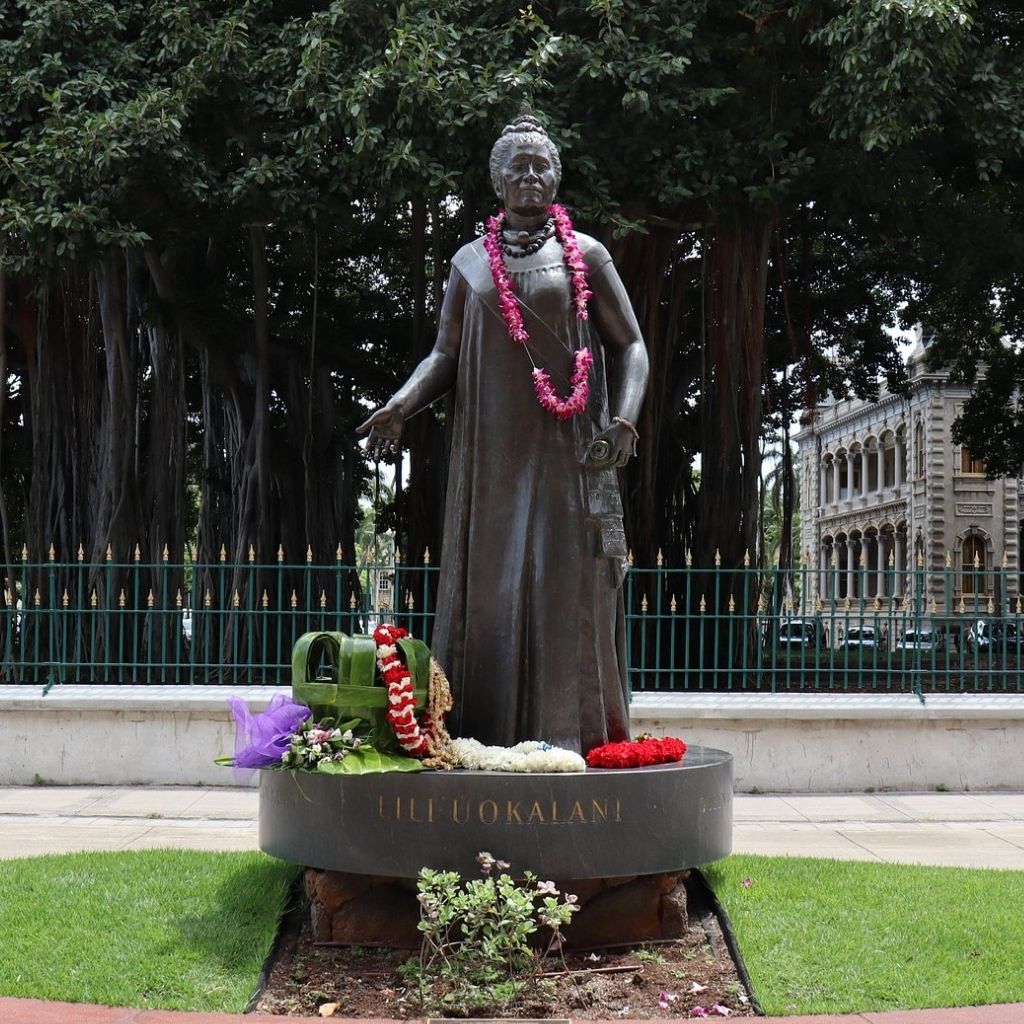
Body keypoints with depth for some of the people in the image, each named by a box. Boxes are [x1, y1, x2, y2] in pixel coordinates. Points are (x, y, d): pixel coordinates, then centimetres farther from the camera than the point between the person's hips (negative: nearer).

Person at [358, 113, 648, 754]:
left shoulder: (585, 255, 7)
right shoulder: (470, 261, 14)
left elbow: (630, 346, 6)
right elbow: (446, 355, 13)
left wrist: (624, 417, -12)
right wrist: (403, 403, -6)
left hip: (566, 454, -2)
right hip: (491, 455, 2)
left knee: (566, 589, -5)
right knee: (487, 588, -1)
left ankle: (569, 737, -1)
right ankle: (486, 742, 2)